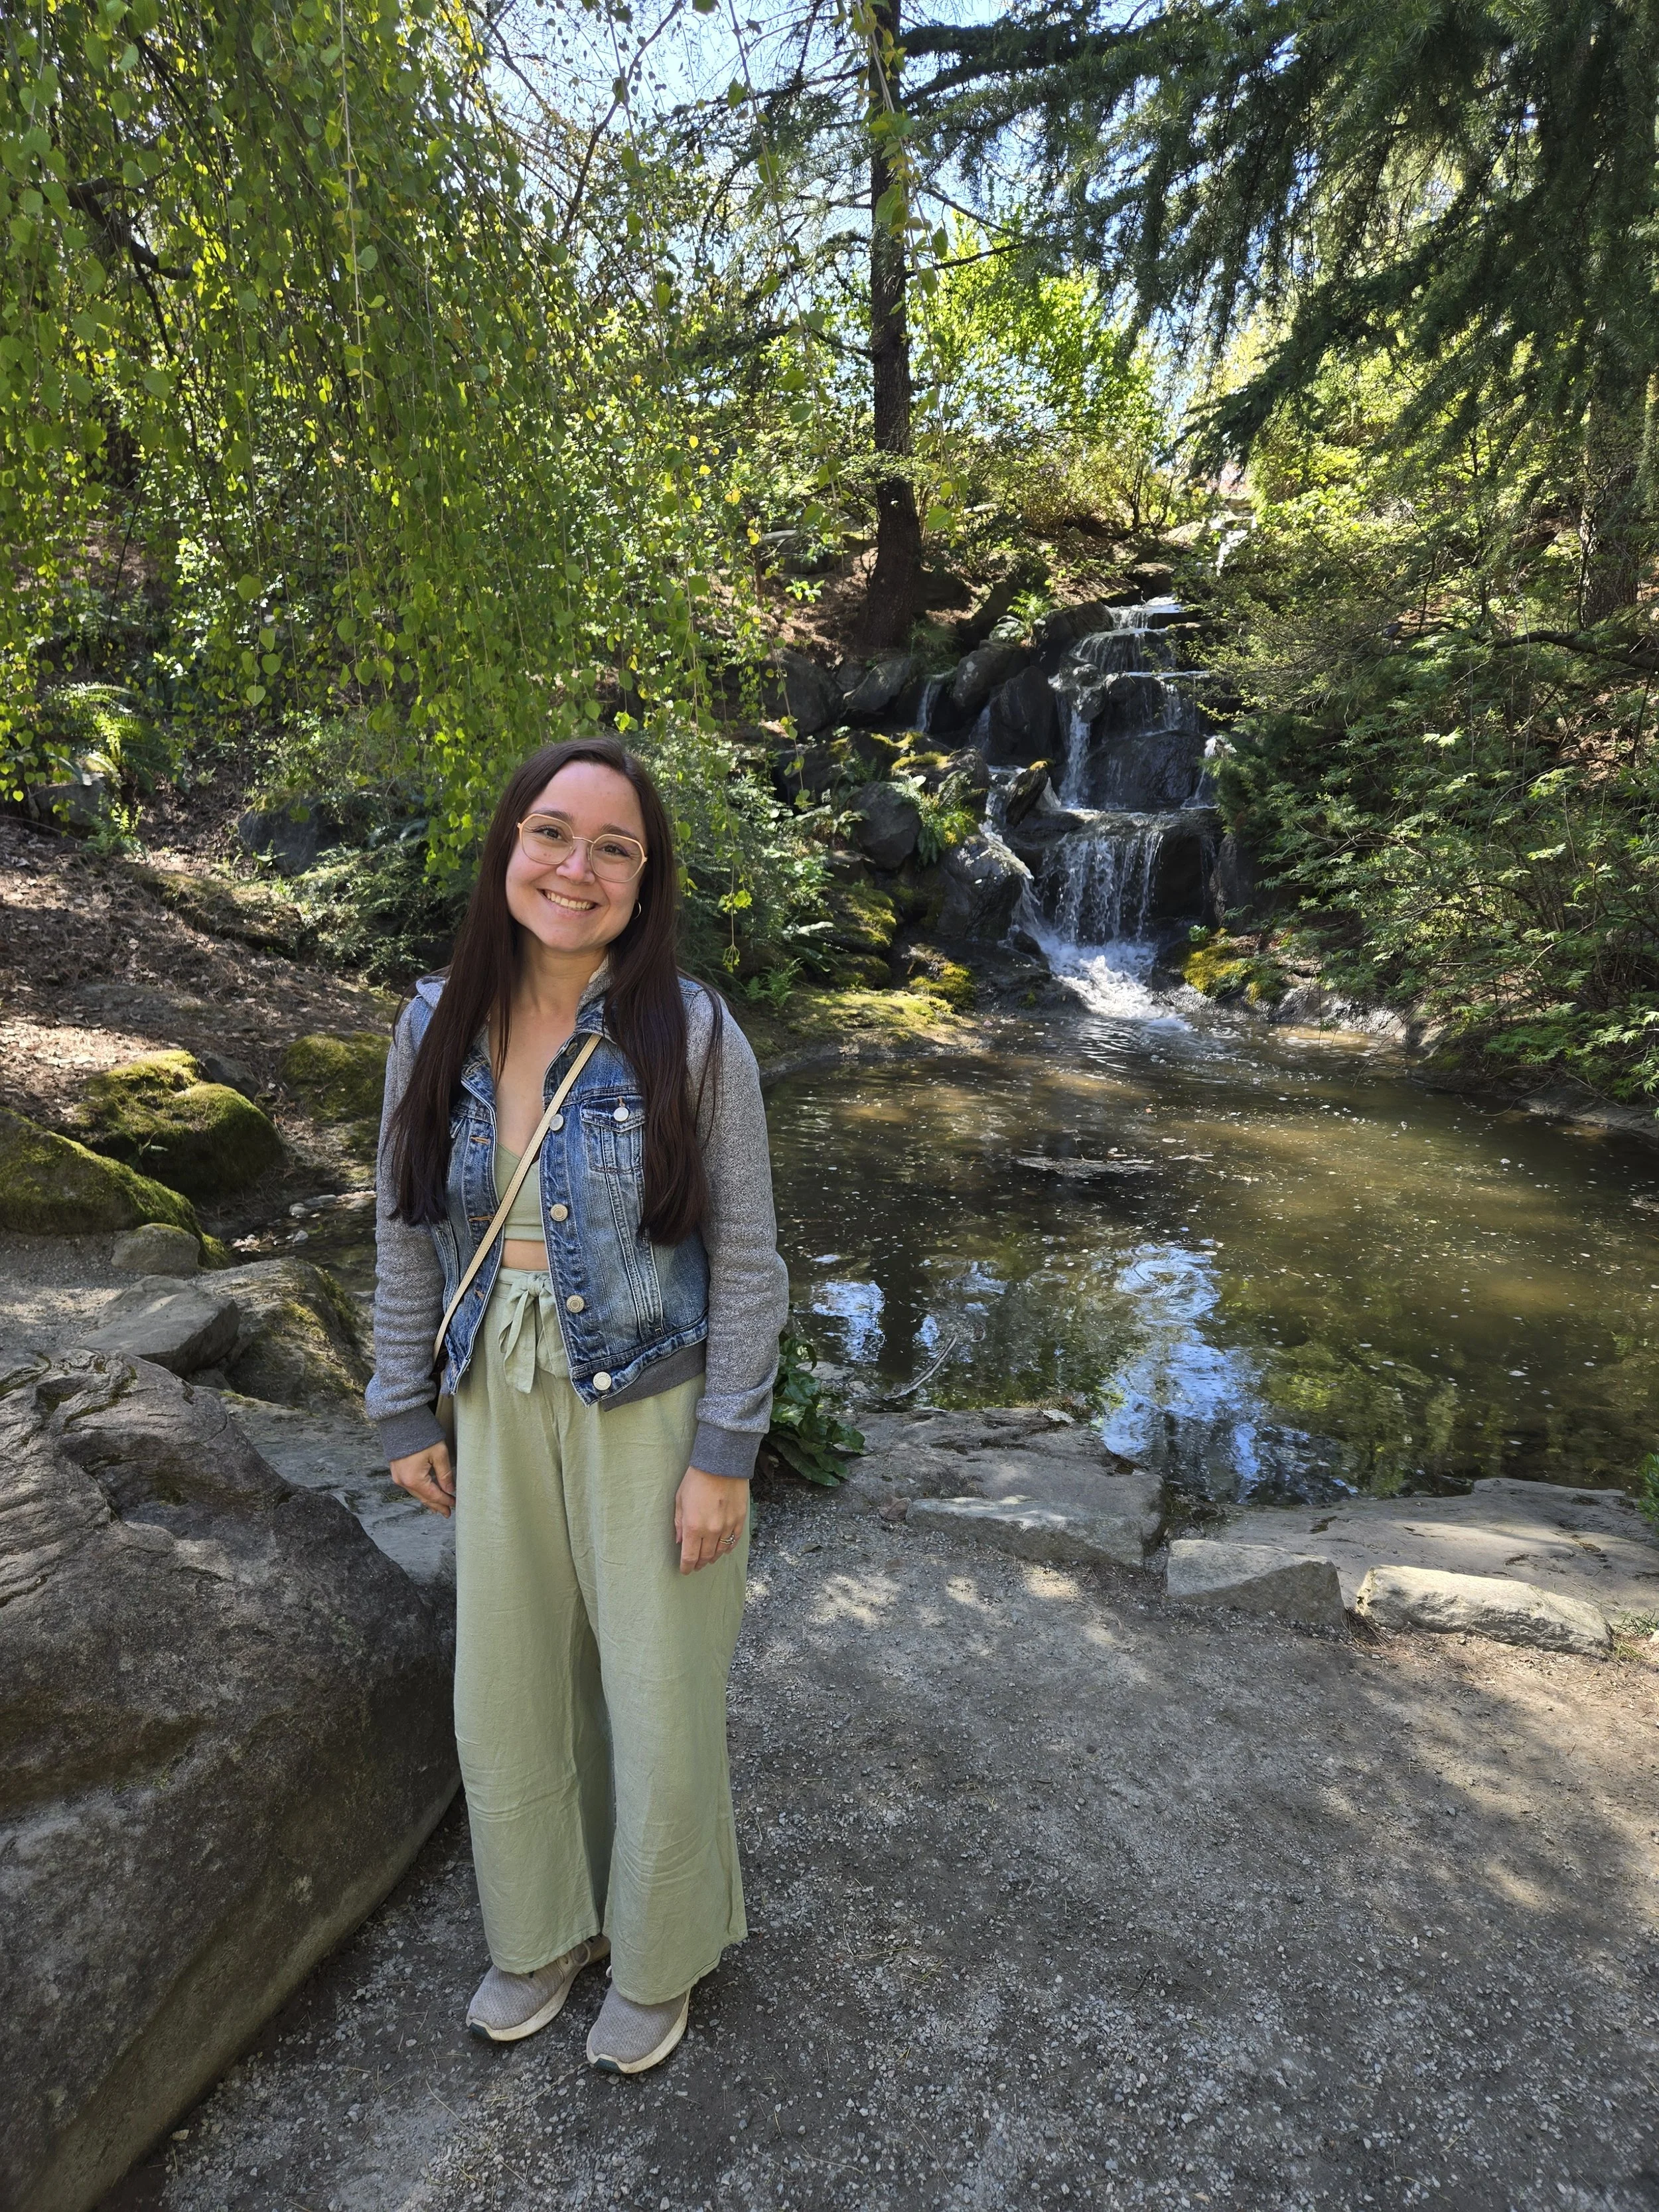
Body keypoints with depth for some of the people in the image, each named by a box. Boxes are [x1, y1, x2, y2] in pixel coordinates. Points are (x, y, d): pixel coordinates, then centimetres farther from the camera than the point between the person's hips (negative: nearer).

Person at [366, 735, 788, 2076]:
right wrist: (410, 1412, 7)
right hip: (502, 1405, 4)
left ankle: (660, 1956, 43)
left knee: (661, 1701, 12)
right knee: (508, 1693, 19)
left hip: (653, 1409, -4)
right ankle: (548, 1927, 48)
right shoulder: (436, 1027, -4)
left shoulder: (691, 1037, -16)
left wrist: (725, 1454, -12)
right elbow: (408, 1226, 5)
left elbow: (747, 1257, -12)